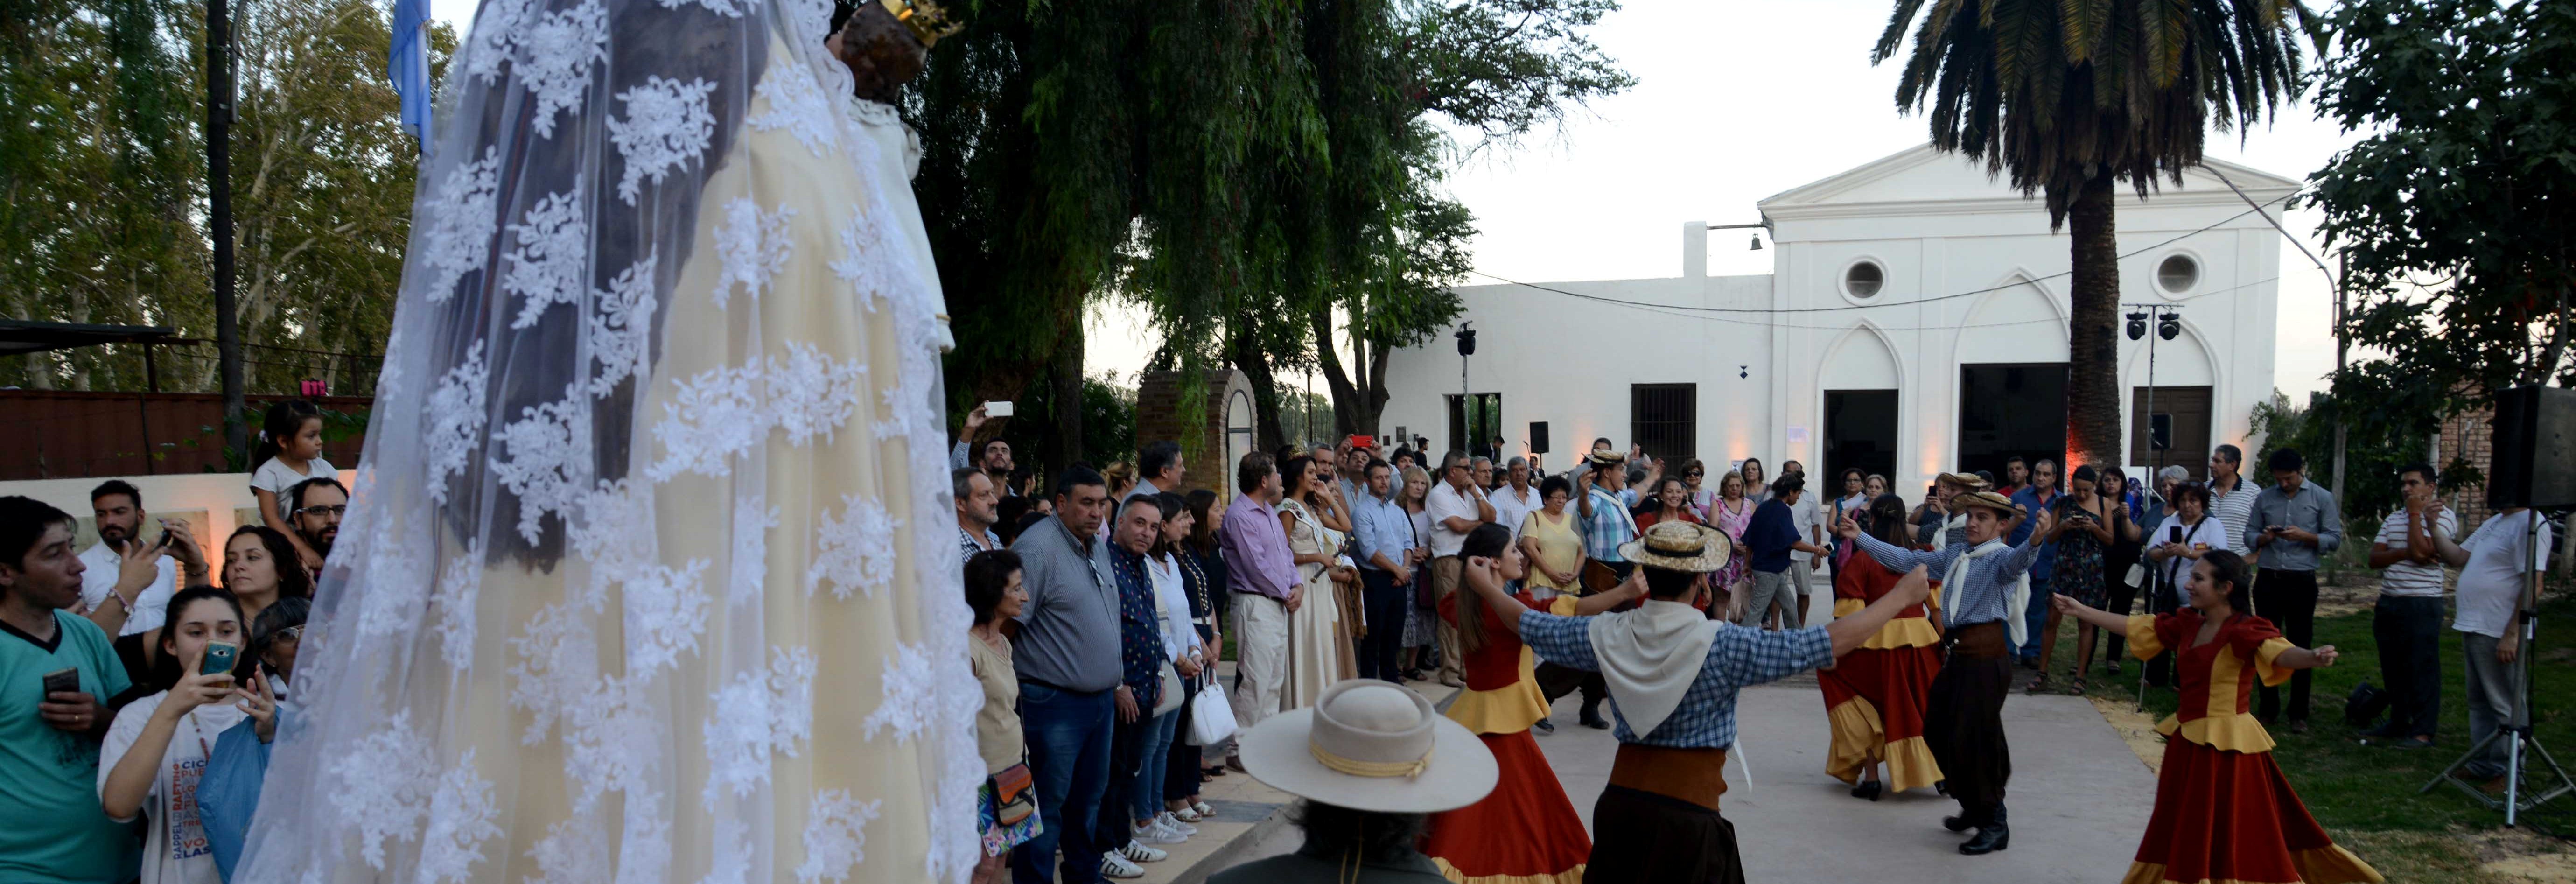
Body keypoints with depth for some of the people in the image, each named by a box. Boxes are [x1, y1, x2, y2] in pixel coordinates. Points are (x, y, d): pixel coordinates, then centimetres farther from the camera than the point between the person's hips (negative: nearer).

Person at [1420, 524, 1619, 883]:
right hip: (1501, 721, -7)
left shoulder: (1463, 605, 2)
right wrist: (1625, 592, -34)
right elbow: (1571, 610, -30)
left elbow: (1446, 606, 27)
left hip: (1474, 715, 8)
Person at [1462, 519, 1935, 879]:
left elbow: (1527, 624, 12)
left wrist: (1486, 586, 30)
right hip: (1690, 812, -4)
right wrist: (1901, 597, -3)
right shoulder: (1724, 645, -16)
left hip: (1621, 801, 4)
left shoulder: (1610, 636, -3)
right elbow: (1832, 642, -14)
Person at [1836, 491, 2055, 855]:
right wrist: (1861, 537, 19)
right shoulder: (1956, 556, 14)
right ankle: (1974, 807, 32)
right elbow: (1907, 559, 21)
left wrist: (2036, 539, -56)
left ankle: (1995, 824, 9)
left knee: (1974, 740, -6)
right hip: (1956, 653, 9)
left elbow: (2018, 559, -33)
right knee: (1937, 731, 15)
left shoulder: (2002, 557, -9)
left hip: (1985, 656, -9)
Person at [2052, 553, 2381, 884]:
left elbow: (2280, 652, -34)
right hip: (2188, 740, 8)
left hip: (2225, 746, -8)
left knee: (2231, 839, 1)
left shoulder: (2244, 631, -17)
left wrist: (2314, 658, -56)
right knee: (2185, 836, 21)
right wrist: (2081, 611, 19)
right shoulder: (2188, 625, 5)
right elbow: (2137, 627, 15)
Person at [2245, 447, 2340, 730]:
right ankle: (2268, 710, 16)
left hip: (2302, 581, -3)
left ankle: (2298, 714, 10)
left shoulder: (2322, 498, 2)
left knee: (2300, 648, 2)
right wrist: (2265, 538, -13)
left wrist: (2304, 536, -18)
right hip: (2268, 579, 3)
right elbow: (2249, 536, 9)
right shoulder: (2264, 499, 9)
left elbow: (2334, 539, -2)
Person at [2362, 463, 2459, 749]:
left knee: (2422, 668, -3)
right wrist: (2406, 553, -11)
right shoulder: (2393, 519, 15)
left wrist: (2416, 513, -11)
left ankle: (2423, 730, 4)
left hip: (2422, 604, -7)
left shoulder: (2442, 517, -6)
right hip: (2388, 602, 7)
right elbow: (2374, 559, 7)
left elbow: (2420, 551, -19)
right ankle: (2398, 723, 23)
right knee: (2393, 668, 13)